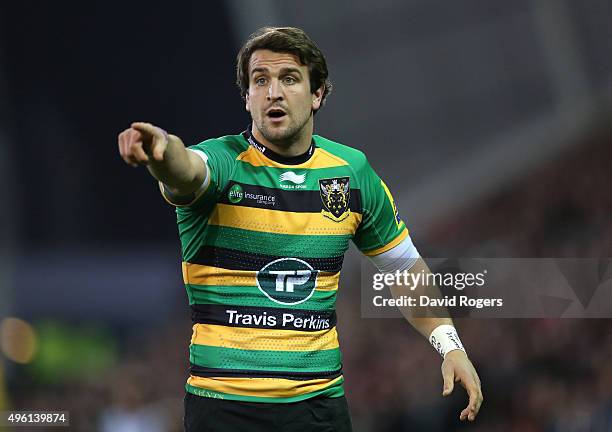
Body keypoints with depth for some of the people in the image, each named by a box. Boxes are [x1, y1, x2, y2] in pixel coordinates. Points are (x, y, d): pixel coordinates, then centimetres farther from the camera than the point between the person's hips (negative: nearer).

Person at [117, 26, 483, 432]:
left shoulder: (352, 171, 5)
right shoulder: (223, 162, -8)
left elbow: (404, 264, 16)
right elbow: (187, 171, -33)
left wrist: (449, 343, 7)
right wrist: (161, 146, -56)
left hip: (320, 399, 3)